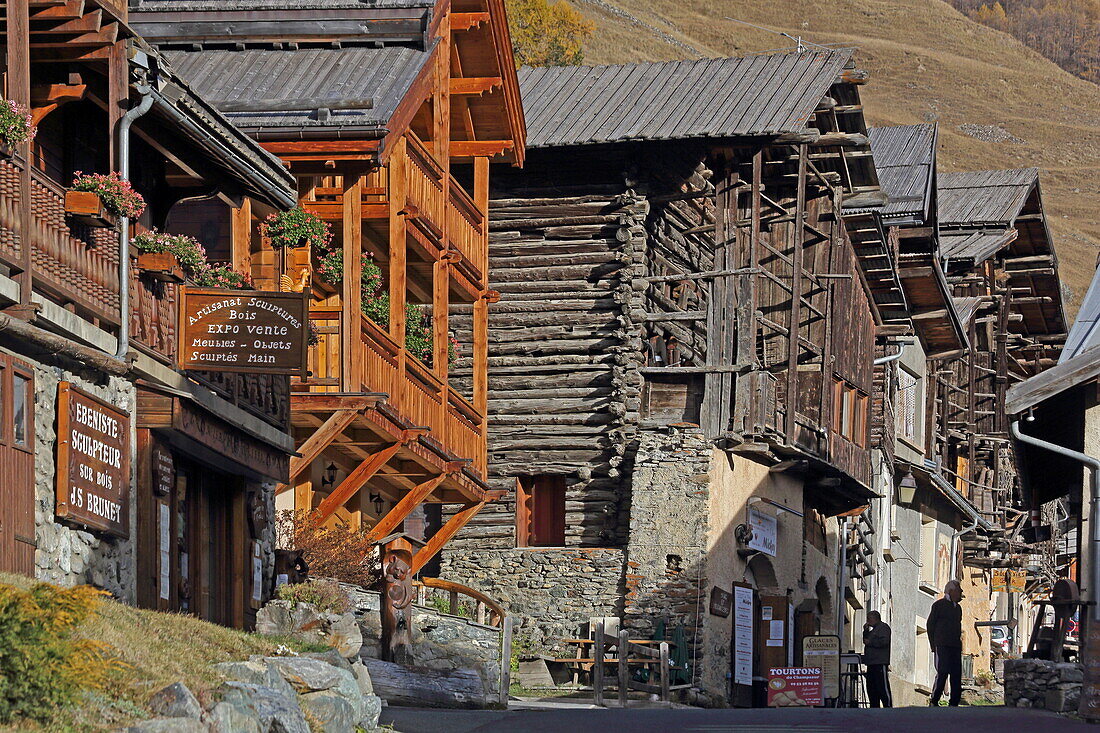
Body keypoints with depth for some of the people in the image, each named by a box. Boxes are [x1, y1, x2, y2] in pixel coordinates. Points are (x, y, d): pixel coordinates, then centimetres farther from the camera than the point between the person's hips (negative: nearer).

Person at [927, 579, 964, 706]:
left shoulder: (958, 608, 20)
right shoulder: (939, 605, 1)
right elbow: (930, 625, 1)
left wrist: (958, 643, 14)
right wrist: (934, 645, -4)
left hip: (955, 647, 6)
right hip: (942, 647, -6)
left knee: (956, 675, 0)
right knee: (942, 673, -12)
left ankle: (954, 703, 3)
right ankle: (934, 703, -7)